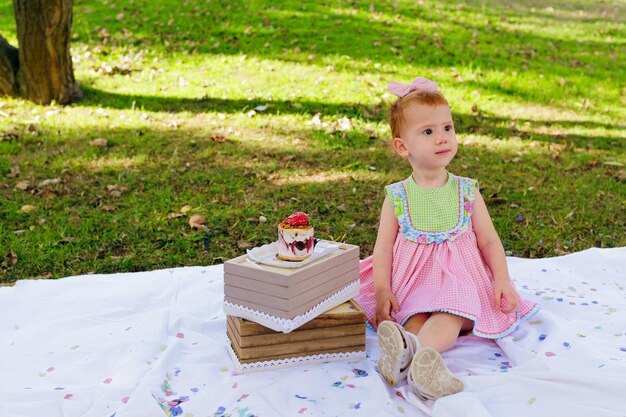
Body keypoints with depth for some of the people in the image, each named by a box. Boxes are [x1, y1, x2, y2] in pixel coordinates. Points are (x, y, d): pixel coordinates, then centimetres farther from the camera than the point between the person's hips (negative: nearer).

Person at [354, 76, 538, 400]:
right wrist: (383, 291, -12)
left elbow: (489, 241, 7)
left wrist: (502, 281, -6)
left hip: (458, 279, -1)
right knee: (415, 319, -30)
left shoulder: (466, 192, 4)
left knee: (450, 316, -32)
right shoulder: (397, 196, 2)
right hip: (411, 282, 2)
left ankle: (412, 349, -54)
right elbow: (383, 247, 1)